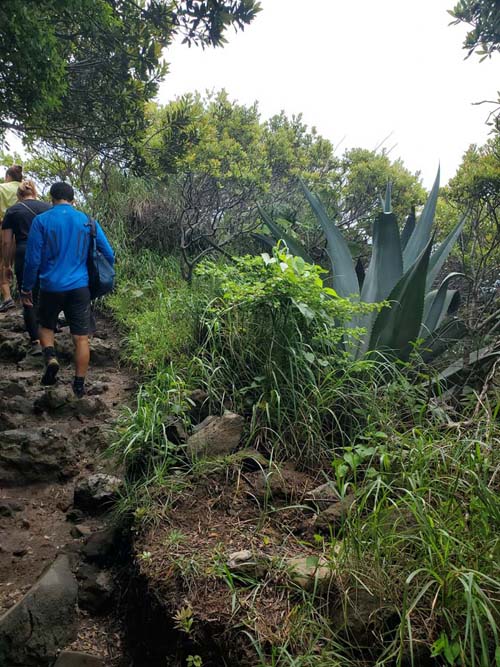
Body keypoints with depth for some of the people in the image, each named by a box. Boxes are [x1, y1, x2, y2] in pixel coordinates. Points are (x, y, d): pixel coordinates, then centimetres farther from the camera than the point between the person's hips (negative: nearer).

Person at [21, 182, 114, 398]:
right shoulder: (88, 221, 3)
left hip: (51, 287, -1)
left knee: (46, 326, 22)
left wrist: (26, 289, 6)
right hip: (80, 287, 1)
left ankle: (50, 358, -4)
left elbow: (33, 259, -5)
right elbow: (109, 255, 3)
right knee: (81, 337, 7)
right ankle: (79, 386, 11)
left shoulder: (41, 221, -3)